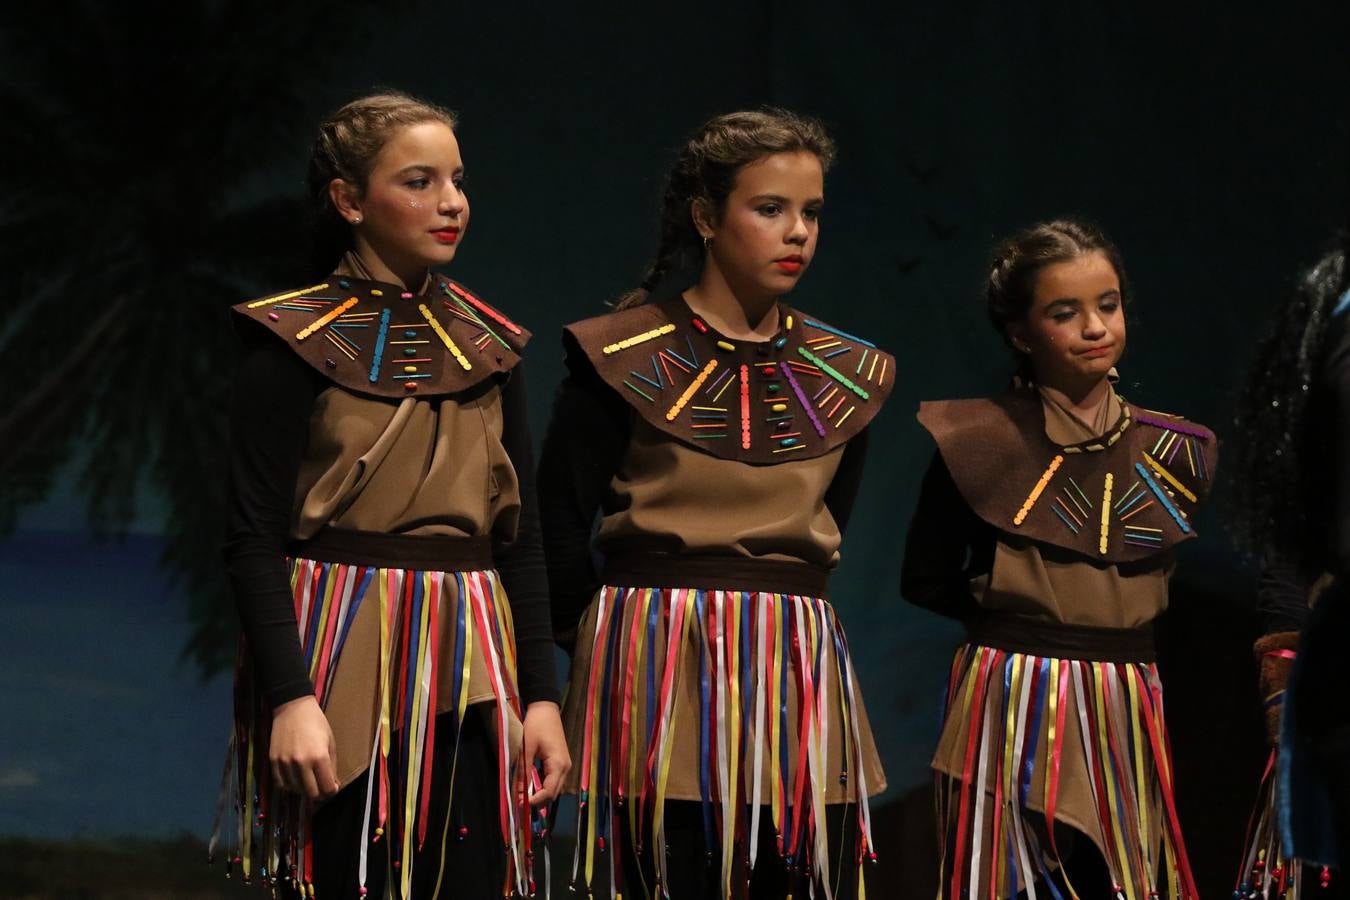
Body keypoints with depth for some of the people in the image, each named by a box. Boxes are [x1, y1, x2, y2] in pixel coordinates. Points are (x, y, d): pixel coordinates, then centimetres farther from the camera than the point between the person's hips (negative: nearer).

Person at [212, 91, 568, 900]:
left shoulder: (490, 346, 11)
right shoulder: (296, 341, -3)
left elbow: (521, 534, 13)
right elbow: (254, 539, -8)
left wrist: (542, 693, 4)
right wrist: (291, 697, -18)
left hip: (468, 667, 4)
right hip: (343, 653, -4)